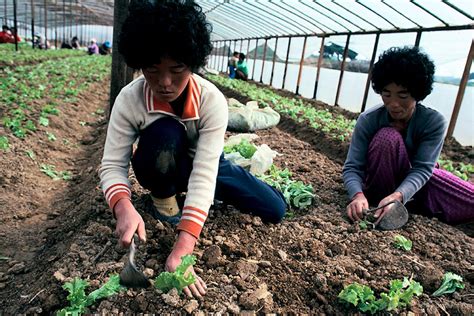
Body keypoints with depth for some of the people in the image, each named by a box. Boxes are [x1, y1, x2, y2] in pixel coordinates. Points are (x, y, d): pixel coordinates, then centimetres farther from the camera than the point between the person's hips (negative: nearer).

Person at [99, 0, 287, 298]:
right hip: (161, 169, -1)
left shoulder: (213, 101, -31)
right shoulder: (129, 100, -28)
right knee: (165, 132, -39)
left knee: (275, 211, -2)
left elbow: (204, 173, -39)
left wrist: (183, 247, -47)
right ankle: (164, 198, -7)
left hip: (205, 164, 2)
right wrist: (124, 207, -49)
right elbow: (112, 165, -26)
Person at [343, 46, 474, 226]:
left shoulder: (434, 122, -21)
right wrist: (358, 195, -46)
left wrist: (397, 197, -46)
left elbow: (422, 169, -27)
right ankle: (380, 201, -19)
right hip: (383, 183, -2)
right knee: (387, 137, -33)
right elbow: (352, 167, -25)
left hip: (416, 183, 2)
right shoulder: (368, 120, -23)